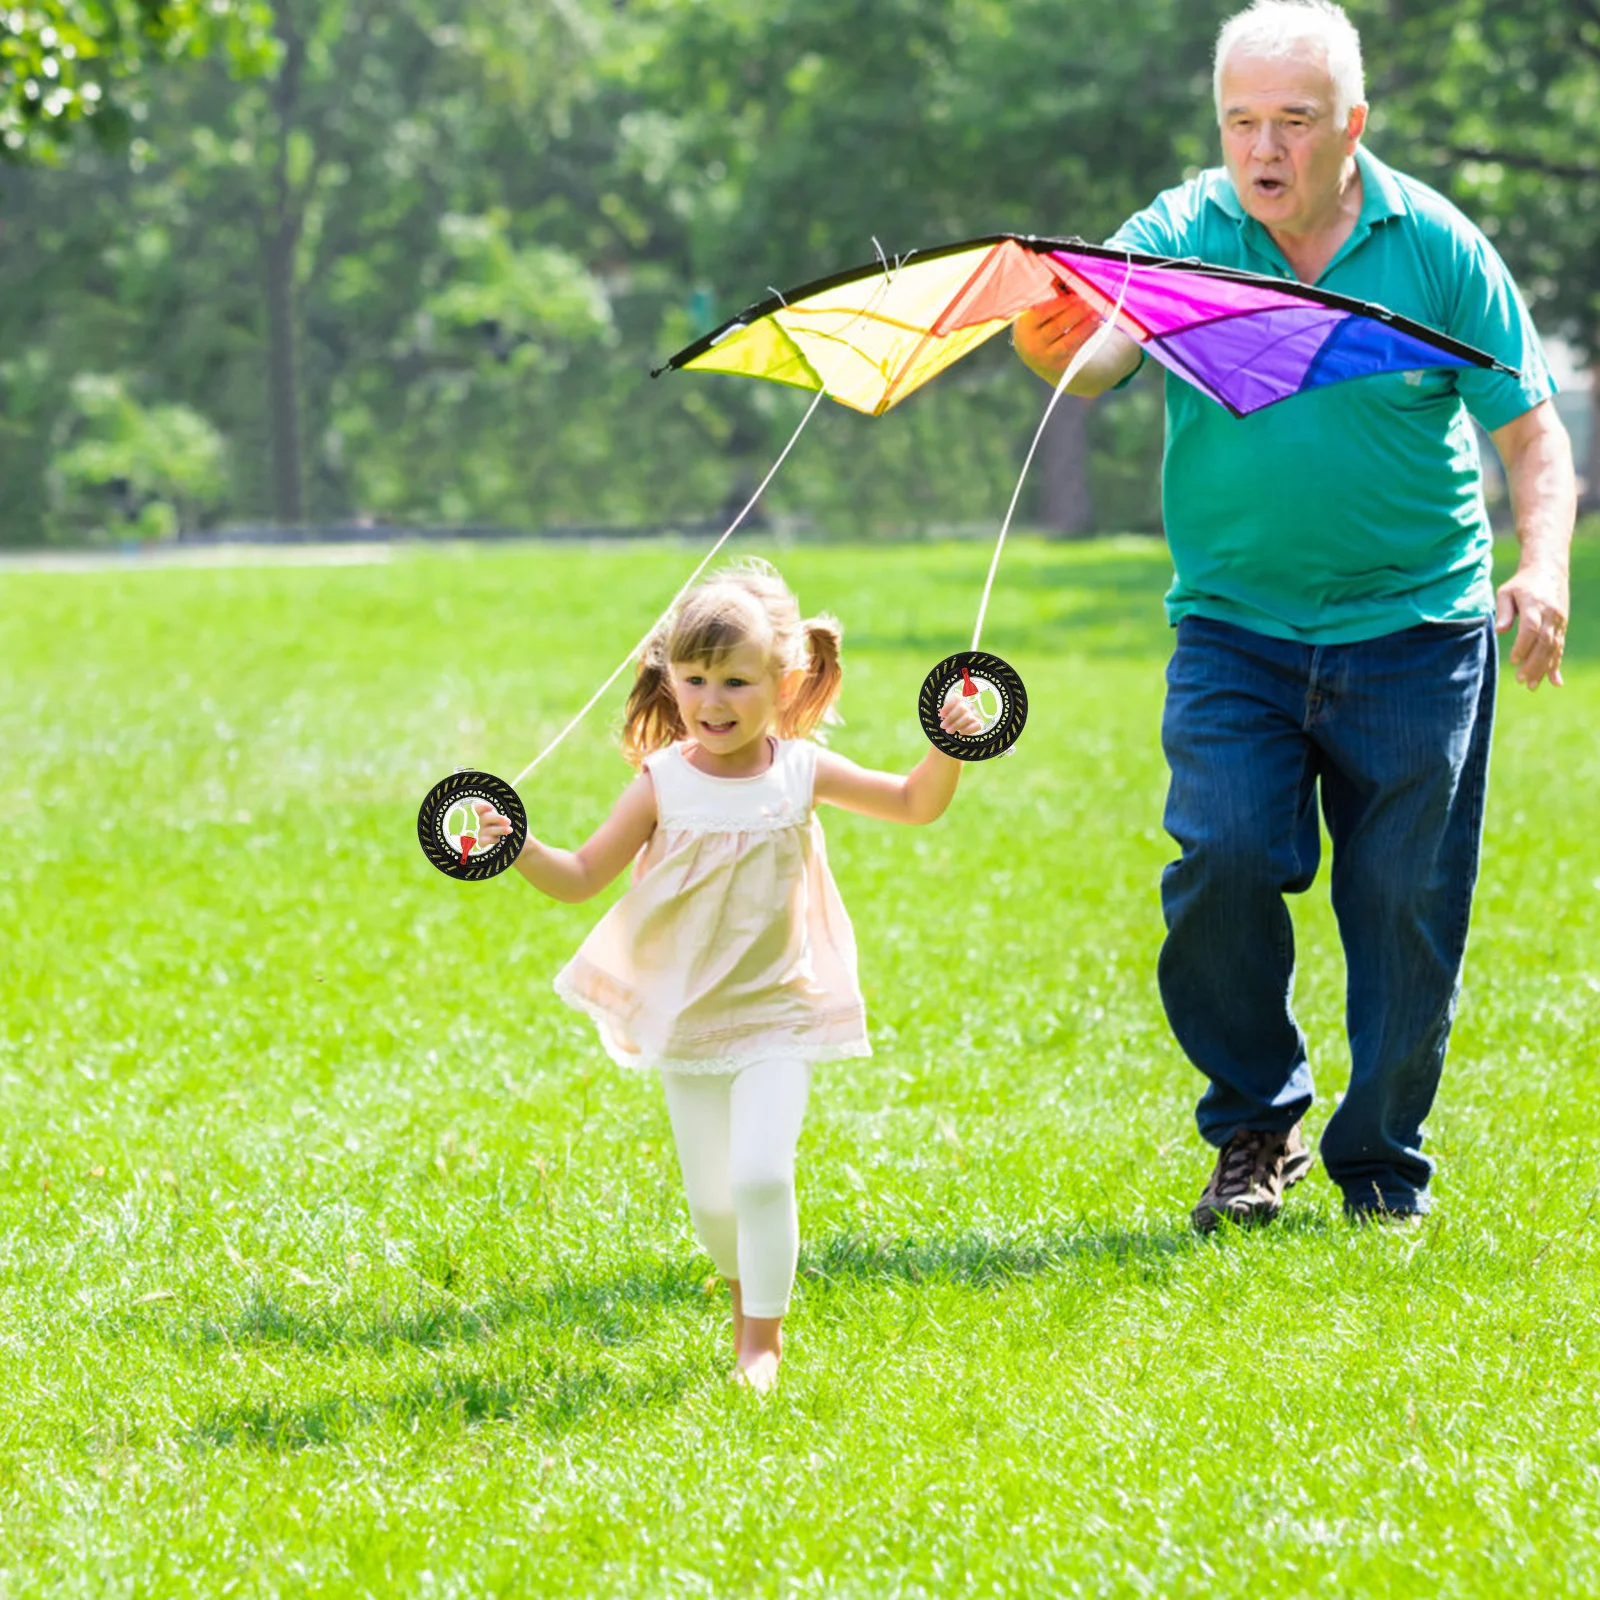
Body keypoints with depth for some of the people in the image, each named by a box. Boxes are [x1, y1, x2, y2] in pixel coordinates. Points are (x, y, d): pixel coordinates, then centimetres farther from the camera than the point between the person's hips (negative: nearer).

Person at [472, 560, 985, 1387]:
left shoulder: (800, 771, -7)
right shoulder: (663, 783, -11)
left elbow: (912, 804, 6)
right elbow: (584, 875, -5)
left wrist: (947, 749, -12)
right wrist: (519, 848, -22)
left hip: (776, 1014, -1)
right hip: (685, 1020, 1)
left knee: (761, 1172, -17)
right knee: (711, 1195, 8)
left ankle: (763, 1336, -1)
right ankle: (745, 1297, 38)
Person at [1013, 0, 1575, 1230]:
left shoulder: (1435, 246, -1)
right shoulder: (1179, 236, -1)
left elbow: (1531, 430, 2)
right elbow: (1095, 357, -19)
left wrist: (1541, 568, -15)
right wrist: (1052, 346, -44)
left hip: (1415, 631, 0)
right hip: (1234, 627, 0)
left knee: (1405, 903, 1)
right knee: (1222, 863, -15)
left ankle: (1383, 1165, 18)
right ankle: (1256, 1130, 7)